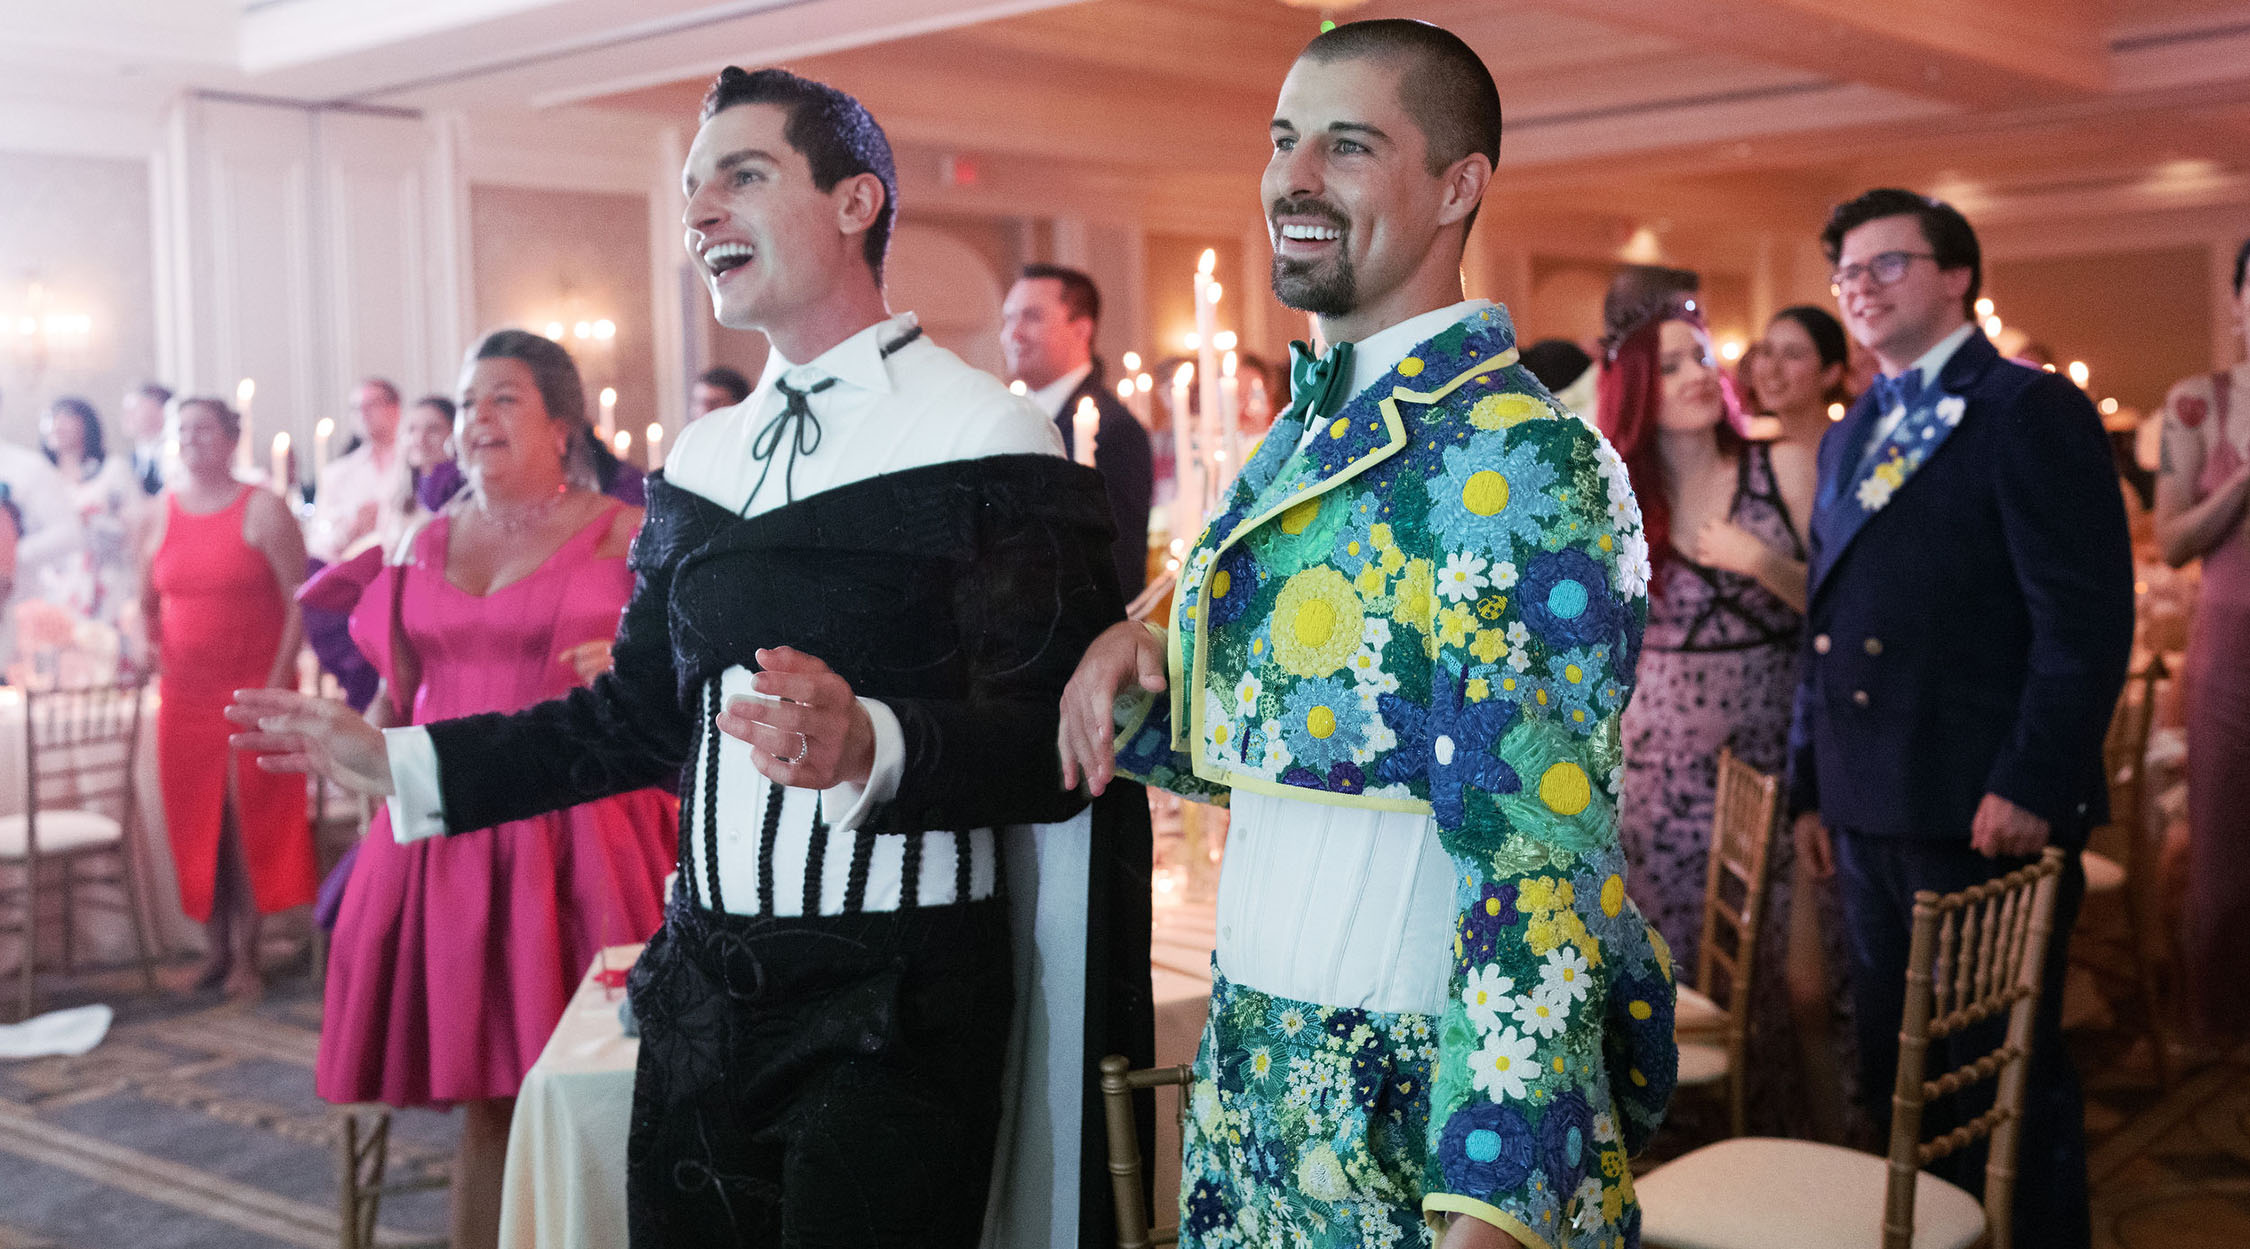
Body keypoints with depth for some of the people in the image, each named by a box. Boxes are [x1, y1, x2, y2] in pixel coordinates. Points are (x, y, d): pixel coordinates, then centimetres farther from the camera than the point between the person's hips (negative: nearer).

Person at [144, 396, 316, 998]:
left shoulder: (264, 510, -4)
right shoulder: (163, 512, 9)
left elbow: (300, 602, -8)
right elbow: (147, 602, 19)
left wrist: (277, 680, -12)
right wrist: (148, 649, 4)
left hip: (253, 687, -4)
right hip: (185, 691, 4)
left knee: (250, 821, -2)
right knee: (196, 822, 5)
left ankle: (245, 955, 5)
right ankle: (216, 948, 16)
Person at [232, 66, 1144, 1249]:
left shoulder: (990, 443, -9)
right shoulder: (700, 461, 12)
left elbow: (1049, 740, -17)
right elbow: (643, 712, 17)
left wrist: (870, 745, -34)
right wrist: (395, 757, 17)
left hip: (892, 1010, -6)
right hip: (698, 988, 6)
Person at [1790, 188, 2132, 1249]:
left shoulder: (2029, 412, -6)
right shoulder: (1851, 437, 18)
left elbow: (2087, 616, -13)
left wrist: (2032, 785, -19)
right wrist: (1812, 783, 16)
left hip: (1985, 813, -7)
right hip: (1870, 811, 7)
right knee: (1895, 1071, 16)